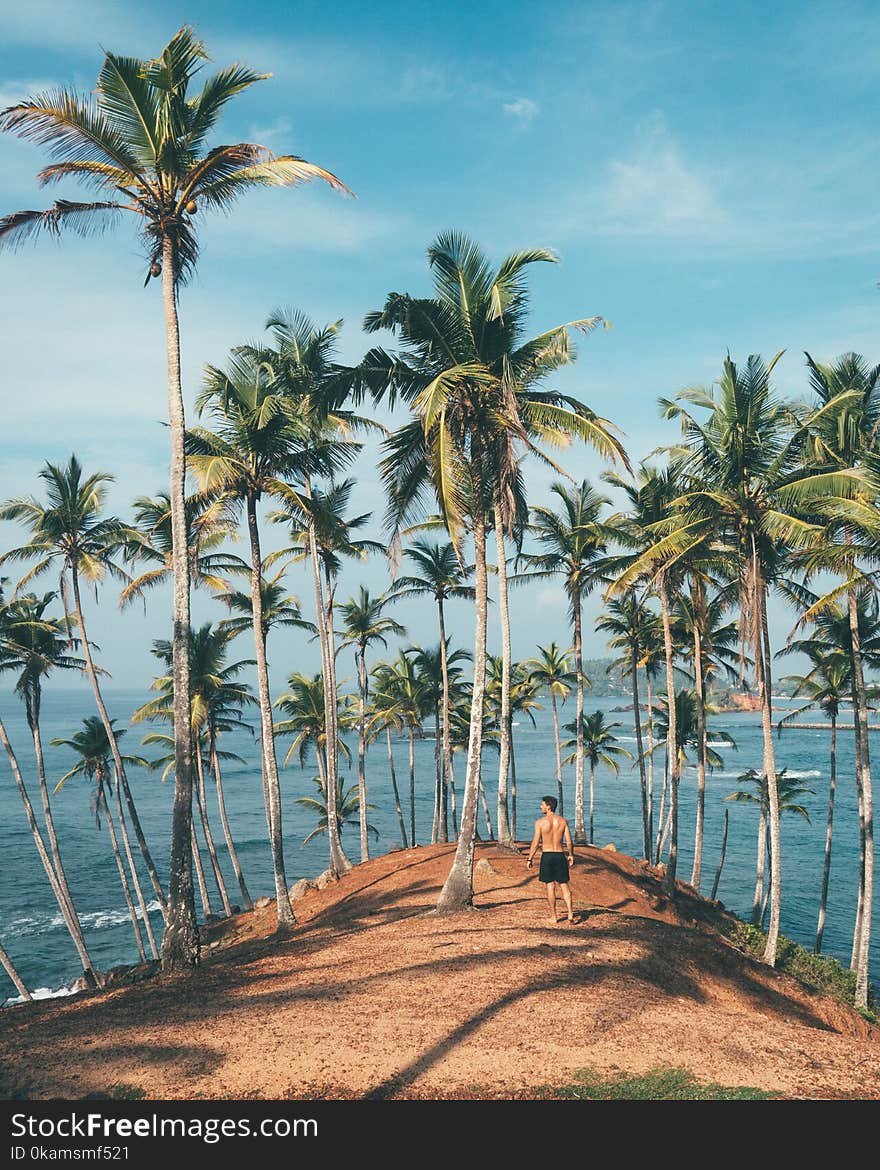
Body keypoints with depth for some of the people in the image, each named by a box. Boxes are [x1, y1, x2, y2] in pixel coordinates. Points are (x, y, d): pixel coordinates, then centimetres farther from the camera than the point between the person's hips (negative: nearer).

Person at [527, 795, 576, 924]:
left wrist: (530, 859, 1)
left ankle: (553, 917, 9)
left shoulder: (540, 822, -8)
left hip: (547, 856, -2)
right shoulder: (563, 821, 1)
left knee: (550, 886, 5)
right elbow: (569, 842, 2)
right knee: (564, 885, 10)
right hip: (560, 855, 2)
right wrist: (571, 855, 17)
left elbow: (535, 843, -8)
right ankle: (570, 912, -2)